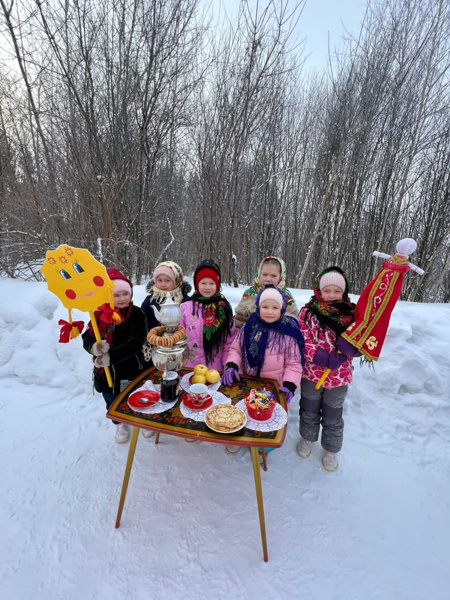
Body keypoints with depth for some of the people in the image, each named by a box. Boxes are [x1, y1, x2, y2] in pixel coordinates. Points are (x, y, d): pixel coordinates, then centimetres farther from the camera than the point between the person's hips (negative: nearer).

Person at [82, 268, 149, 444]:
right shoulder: (99, 314, -6)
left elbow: (136, 343, -26)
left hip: (132, 368, -3)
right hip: (106, 370, 3)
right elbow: (87, 337, -2)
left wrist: (110, 356, -32)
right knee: (112, 401, 20)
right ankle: (120, 424, 49)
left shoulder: (136, 313, -18)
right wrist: (94, 347, -26)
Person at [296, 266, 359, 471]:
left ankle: (330, 449, 44)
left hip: (339, 377, 1)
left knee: (333, 417, 19)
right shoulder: (308, 312, -12)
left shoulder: (352, 314, -8)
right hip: (311, 373, 0)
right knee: (309, 411, 22)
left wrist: (351, 345, -28)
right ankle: (307, 438, 50)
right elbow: (302, 341, -15)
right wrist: (325, 358, -26)